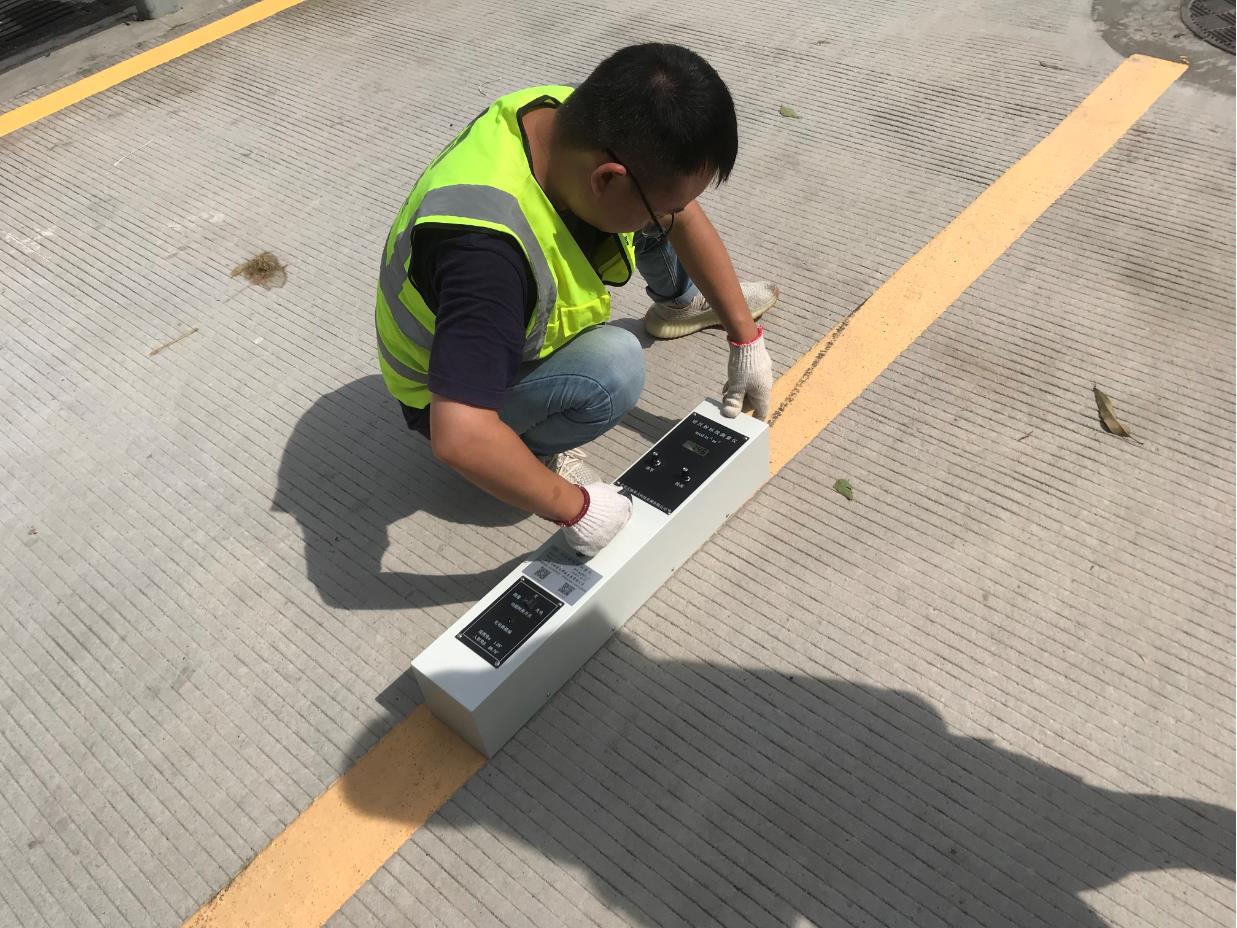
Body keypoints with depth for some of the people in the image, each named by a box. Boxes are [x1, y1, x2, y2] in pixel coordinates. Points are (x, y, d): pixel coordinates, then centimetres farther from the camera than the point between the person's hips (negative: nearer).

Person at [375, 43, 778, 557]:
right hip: (459, 395, -7)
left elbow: (685, 217, -6)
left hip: (526, 305, 7)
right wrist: (574, 507, -34)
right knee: (615, 364, -35)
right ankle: (538, 448, -5)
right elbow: (459, 437, -48)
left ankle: (678, 302, 27)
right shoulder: (487, 248, -44)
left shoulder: (577, 117, -21)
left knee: (658, 198, -1)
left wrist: (746, 339, -4)